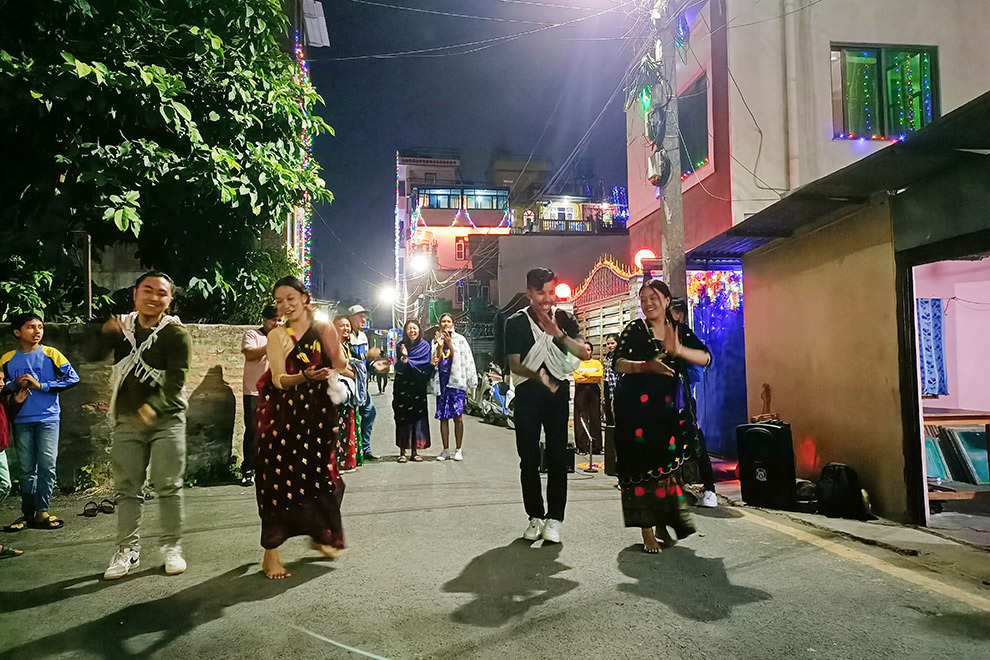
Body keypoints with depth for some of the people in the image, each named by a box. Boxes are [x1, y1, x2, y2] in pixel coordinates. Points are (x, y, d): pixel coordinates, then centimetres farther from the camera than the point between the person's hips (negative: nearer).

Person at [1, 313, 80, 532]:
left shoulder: (51, 354, 1)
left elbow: (73, 378, -5)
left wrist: (41, 385, -10)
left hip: (48, 418, -2)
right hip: (21, 421, 2)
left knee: (47, 465, -6)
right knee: (27, 469, 7)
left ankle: (42, 512, 2)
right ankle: (27, 513, 15)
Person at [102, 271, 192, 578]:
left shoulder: (176, 334, -6)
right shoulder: (121, 327, 9)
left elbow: (175, 380, -16)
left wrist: (152, 406, -32)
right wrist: (107, 332, -12)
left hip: (166, 419, -4)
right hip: (127, 420, 4)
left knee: (168, 486, 0)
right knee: (127, 488, 7)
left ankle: (172, 547, 11)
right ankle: (128, 551, 16)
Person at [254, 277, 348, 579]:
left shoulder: (324, 329, 5)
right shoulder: (277, 336, 2)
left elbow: (341, 366, 2)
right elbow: (279, 380, -10)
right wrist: (306, 376, -27)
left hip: (319, 413, 2)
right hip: (283, 415, -1)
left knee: (320, 472, 5)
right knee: (279, 477, -6)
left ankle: (320, 535, 29)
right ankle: (271, 553, 2)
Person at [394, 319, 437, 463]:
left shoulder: (425, 345, 3)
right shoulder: (401, 346, 0)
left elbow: (426, 370, 1)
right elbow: (398, 368, -10)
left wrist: (432, 364, -19)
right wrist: (404, 358, -29)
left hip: (418, 388, 1)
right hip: (403, 387, -1)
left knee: (418, 417, 0)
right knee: (403, 417, -2)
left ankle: (415, 451, 8)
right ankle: (402, 451, 5)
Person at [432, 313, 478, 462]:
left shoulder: (460, 340, 4)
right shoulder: (437, 339, 13)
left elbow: (465, 360, -5)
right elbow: (436, 361, 5)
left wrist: (449, 343, -10)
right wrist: (439, 345, -8)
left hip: (456, 381, -3)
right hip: (441, 381, 3)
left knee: (458, 416, -6)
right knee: (443, 417, 4)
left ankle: (458, 450, 2)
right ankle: (445, 450, 12)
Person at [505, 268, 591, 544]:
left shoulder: (564, 318, 3)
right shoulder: (516, 322, -2)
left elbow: (584, 354, -7)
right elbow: (515, 364, -6)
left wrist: (558, 334, -21)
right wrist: (538, 375, -26)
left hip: (558, 390, 1)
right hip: (527, 393, 0)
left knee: (557, 456, -2)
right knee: (529, 457, 2)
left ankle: (555, 518, 4)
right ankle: (535, 516, 13)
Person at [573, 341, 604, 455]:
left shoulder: (597, 363, 15)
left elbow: (601, 374, -4)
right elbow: (577, 377, -6)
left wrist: (586, 373, -8)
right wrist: (593, 376, -6)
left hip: (594, 390, 1)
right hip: (581, 390, -1)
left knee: (595, 417, -2)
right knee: (581, 418, -5)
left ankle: (596, 447, 3)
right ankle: (582, 447, -3)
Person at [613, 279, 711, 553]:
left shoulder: (678, 330, 10)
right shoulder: (634, 329, 1)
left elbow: (705, 358, -3)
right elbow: (619, 363, -10)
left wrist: (678, 350, -21)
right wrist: (647, 366, -27)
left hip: (669, 403, 3)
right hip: (637, 404, -3)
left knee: (668, 463, 3)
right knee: (641, 463, -4)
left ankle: (662, 525, 20)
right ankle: (646, 531, 3)